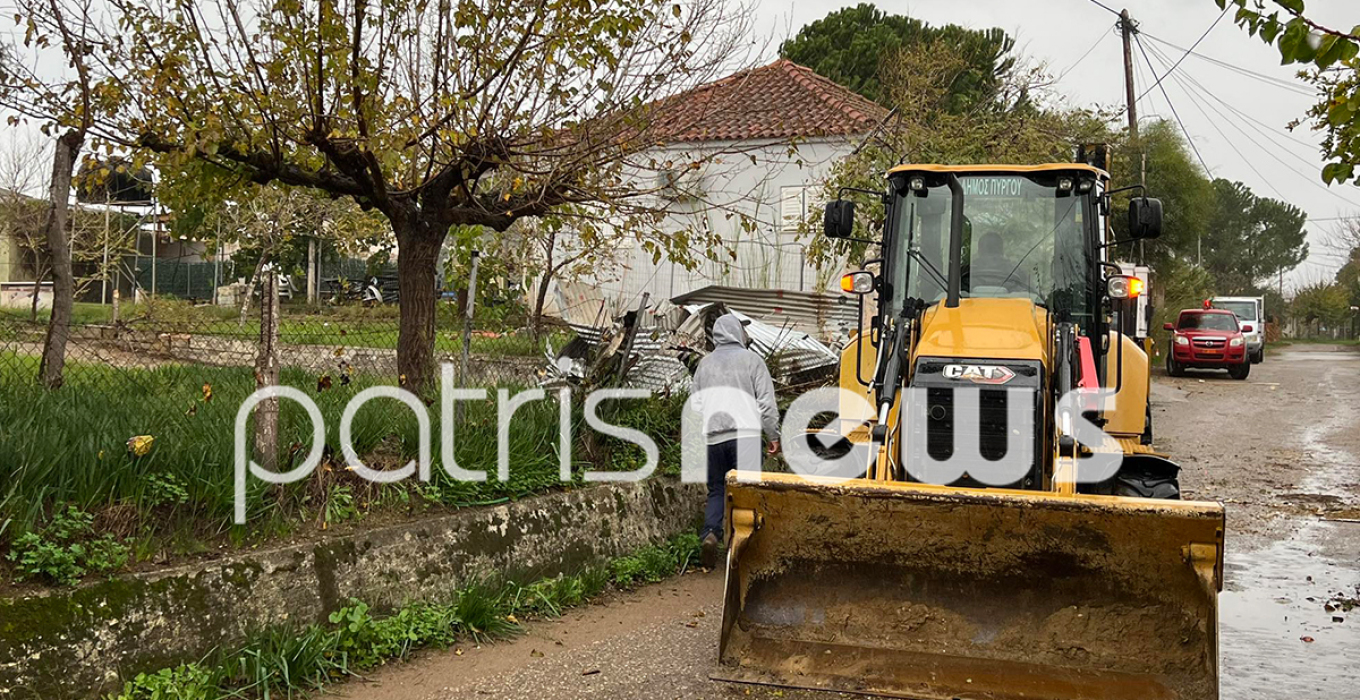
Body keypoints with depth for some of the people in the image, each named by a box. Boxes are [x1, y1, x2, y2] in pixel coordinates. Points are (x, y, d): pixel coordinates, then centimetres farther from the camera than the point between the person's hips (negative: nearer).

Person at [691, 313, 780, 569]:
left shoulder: (705, 364, 14)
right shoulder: (751, 359, 2)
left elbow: (696, 406, 16)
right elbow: (766, 402, -3)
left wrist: (699, 439, 25)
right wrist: (773, 436, 3)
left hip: (713, 437, 4)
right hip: (745, 435, -4)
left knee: (717, 490, 12)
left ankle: (710, 533, -8)